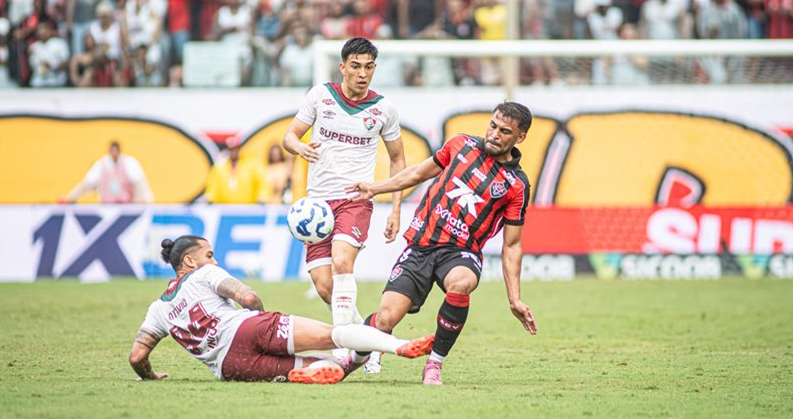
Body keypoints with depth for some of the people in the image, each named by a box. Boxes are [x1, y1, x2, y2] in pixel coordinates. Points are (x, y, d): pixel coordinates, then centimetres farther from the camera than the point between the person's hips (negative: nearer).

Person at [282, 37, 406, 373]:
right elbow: (289, 136, 7)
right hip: (318, 202, 2)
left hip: (356, 200, -2)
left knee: (341, 263, -28)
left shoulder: (383, 109, 3)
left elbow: (397, 159, 15)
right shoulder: (320, 95, 3)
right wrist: (300, 147, -18)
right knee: (324, 287, -6)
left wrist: (396, 210, 7)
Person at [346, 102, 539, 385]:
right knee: (385, 319, -14)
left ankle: (434, 364, -19)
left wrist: (515, 300, -2)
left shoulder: (516, 186, 1)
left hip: (460, 252, -2)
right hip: (421, 244, 2)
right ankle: (355, 357, 21)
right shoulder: (461, 144, 7)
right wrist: (374, 188, 21)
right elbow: (420, 172, 23)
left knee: (461, 283, -39)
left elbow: (511, 246, 4)